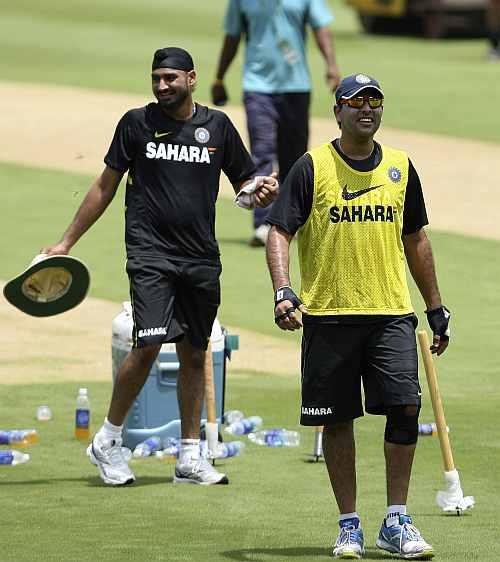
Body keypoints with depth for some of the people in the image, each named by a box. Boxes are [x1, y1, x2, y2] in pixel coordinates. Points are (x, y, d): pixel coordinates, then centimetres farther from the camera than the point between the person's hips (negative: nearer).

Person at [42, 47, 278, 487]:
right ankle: (108, 441, 0)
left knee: (194, 354, 7)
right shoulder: (137, 123, 2)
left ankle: (190, 457, 15)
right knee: (149, 345, -16)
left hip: (202, 260, 3)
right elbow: (106, 186, 8)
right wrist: (67, 242, 8)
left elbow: (246, 186, 14)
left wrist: (262, 192, -11)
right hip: (150, 253, -3)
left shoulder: (217, 126, 7)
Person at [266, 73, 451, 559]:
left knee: (405, 407, -9)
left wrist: (435, 307, 20)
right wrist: (282, 290, -21)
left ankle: (396, 522, 0)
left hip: (392, 313, 2)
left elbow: (414, 240, 19)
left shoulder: (400, 167, 10)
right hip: (328, 315, -2)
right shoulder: (312, 167, -2)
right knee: (337, 418, 2)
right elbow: (279, 232, -5)